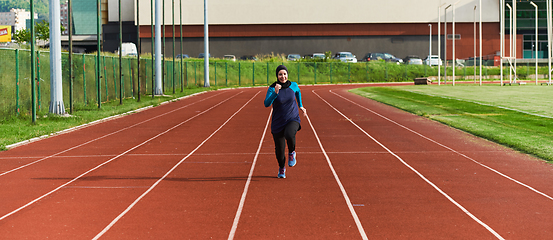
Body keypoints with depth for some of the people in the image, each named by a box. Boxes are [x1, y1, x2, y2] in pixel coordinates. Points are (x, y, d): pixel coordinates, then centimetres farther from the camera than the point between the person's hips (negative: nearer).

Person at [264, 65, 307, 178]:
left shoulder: (293, 85, -2)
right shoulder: (272, 88, -11)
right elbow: (267, 104, -26)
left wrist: (300, 106, 23)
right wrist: (275, 92, -37)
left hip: (293, 120, 0)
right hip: (278, 122, 0)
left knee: (289, 135, -34)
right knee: (279, 150, 5)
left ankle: (292, 152, -2)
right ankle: (281, 168, 38)